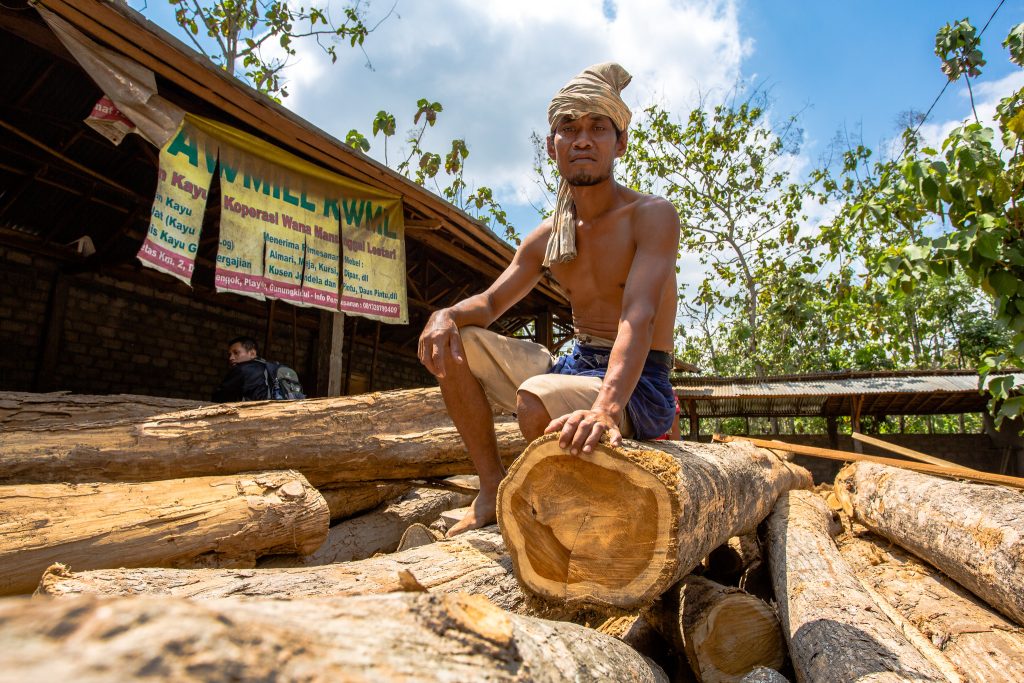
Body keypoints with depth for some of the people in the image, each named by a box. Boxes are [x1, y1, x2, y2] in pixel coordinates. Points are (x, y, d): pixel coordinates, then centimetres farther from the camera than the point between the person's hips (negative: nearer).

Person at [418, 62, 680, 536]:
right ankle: (494, 487, 1)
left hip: (636, 385, -6)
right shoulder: (546, 238, 7)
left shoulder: (652, 216, -12)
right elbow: (490, 302, 7)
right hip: (574, 366, 7)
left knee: (538, 397, -36)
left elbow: (639, 317, -28)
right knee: (450, 345, -4)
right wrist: (449, 315, -18)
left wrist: (606, 407, -45)